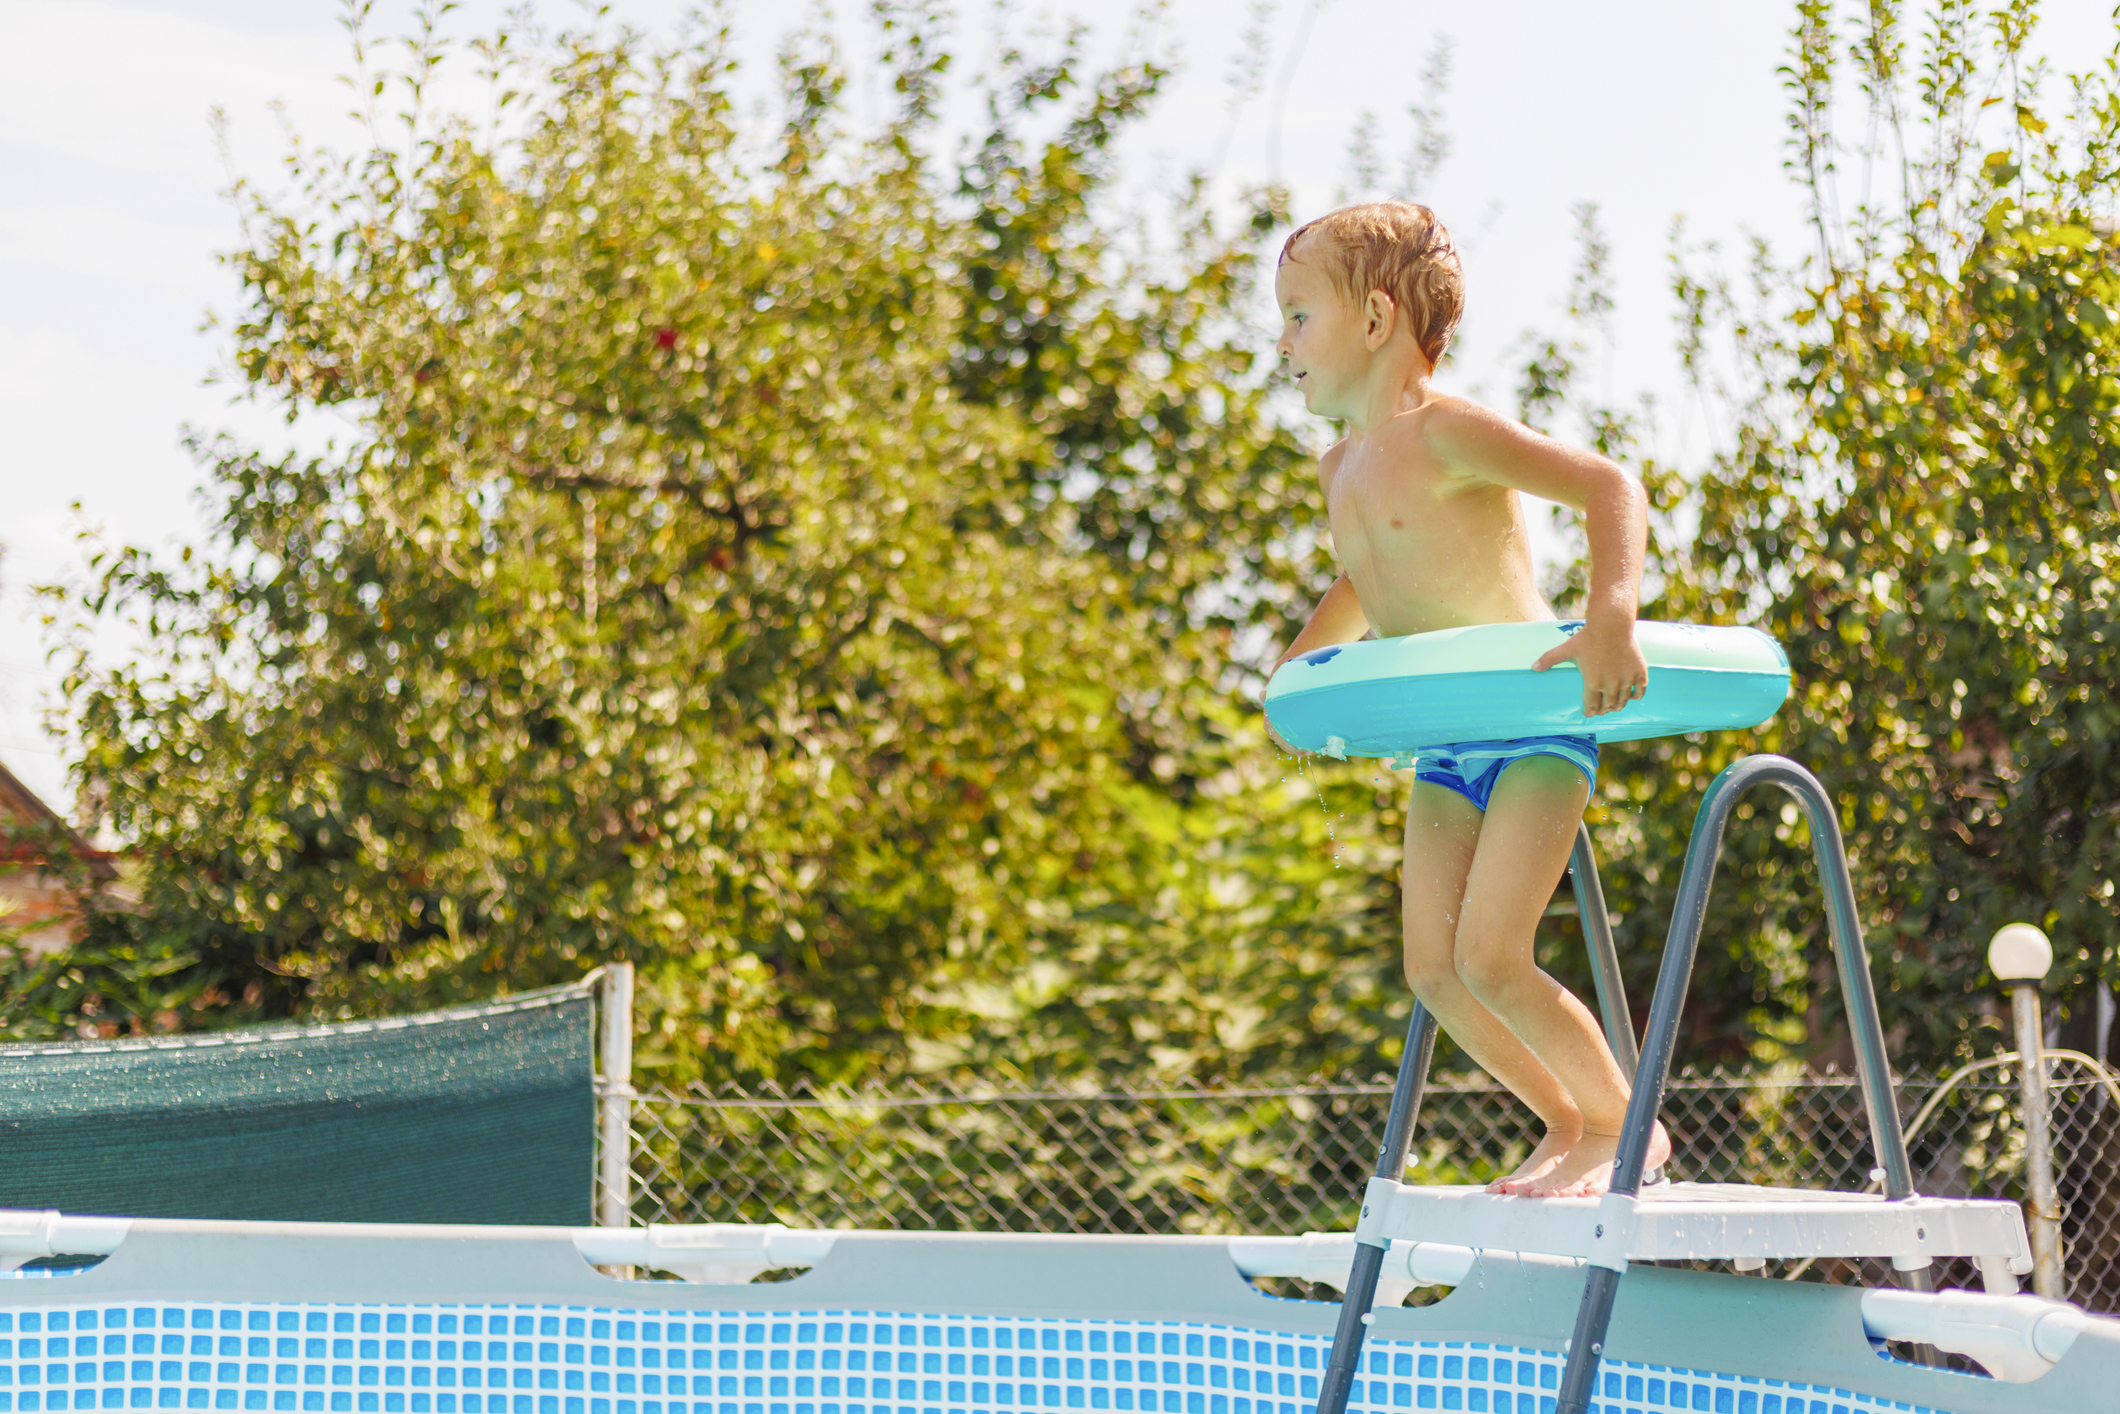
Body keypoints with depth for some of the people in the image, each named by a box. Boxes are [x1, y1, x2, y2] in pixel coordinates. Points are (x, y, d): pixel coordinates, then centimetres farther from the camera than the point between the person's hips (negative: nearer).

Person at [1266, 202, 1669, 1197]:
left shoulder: (1444, 433, -16)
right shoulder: (1341, 469, 11)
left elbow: (1611, 489, -23)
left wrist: (1611, 613, -36)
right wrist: (1296, 673, 20)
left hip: (1538, 725, -8)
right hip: (1445, 748, 8)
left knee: (1488, 956, -17)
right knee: (1433, 972, 3)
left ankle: (1624, 1123, 4)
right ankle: (1565, 1125, 22)